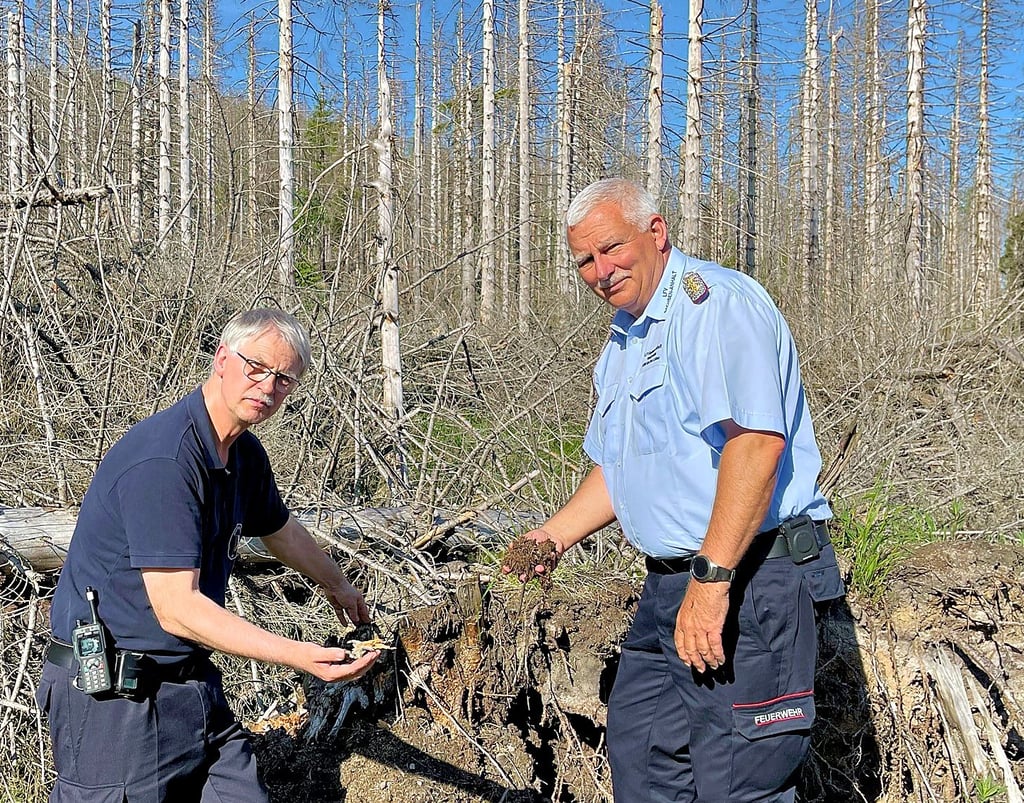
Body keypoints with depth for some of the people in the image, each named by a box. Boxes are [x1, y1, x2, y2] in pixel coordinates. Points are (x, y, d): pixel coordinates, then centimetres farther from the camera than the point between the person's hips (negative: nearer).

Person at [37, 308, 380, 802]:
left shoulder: (245, 455, 7)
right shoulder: (162, 457, -23)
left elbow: (280, 531, 28)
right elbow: (177, 609, -27)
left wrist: (337, 586, 43)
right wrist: (301, 657, -31)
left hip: (195, 685, 8)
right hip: (113, 696, -8)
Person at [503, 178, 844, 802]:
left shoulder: (717, 301, -14)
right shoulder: (623, 342, 17)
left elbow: (756, 441, -27)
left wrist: (711, 580, -29)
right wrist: (554, 535, 13)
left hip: (747, 580, -10)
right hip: (667, 585, 10)